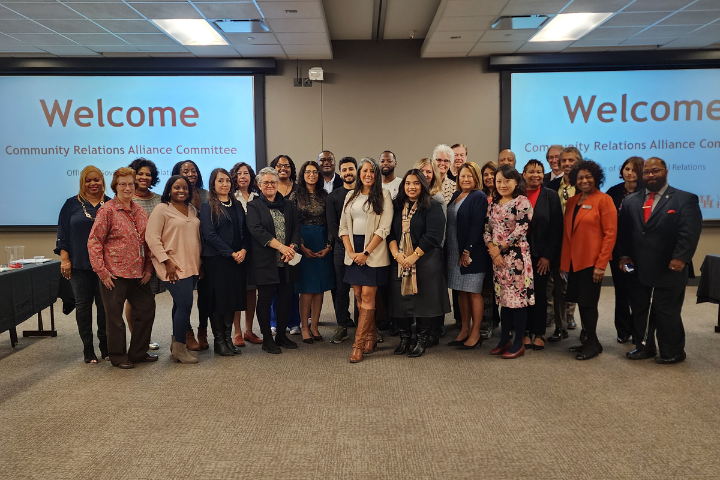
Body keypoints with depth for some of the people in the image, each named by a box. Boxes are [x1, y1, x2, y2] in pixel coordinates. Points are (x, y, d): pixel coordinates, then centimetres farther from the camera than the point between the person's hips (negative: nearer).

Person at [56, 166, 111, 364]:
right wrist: (65, 259, -5)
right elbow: (63, 234, 3)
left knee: (104, 305, 4)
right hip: (79, 265, 0)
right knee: (83, 306, 5)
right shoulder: (72, 204, 5)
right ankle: (88, 348, 14)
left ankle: (105, 345, 16)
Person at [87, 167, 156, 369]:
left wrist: (148, 268, 7)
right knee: (115, 316, 5)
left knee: (146, 309, 12)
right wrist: (102, 271, -14)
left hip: (137, 273, 6)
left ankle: (138, 353, 27)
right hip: (115, 274, -6)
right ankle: (118, 356, 21)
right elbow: (94, 241, -10)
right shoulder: (107, 210, -8)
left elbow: (147, 241, 15)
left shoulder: (139, 211, 10)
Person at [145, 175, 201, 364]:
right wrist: (166, 261, -16)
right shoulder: (162, 209, -5)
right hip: (174, 268, -6)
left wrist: (200, 262, 16)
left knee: (180, 305, 12)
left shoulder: (192, 210, 15)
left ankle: (176, 344, 23)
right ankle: (180, 349, 0)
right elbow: (152, 238, -10)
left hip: (192, 267, 7)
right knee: (185, 304, -11)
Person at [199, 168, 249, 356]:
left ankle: (228, 338, 18)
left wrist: (243, 250, -7)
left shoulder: (237, 206, 13)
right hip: (216, 259, -5)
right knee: (218, 298, 1)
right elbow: (209, 234, -11)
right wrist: (231, 253, -14)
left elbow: (245, 231, 11)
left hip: (237, 259, 5)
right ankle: (219, 340, 12)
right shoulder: (207, 207, -2)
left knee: (233, 298, 7)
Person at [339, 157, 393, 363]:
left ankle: (359, 345, -3)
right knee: (359, 297, 7)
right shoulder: (351, 195, 13)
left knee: (367, 296, -6)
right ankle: (371, 337, 22)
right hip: (353, 250, 5)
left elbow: (384, 227, -9)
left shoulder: (383, 195, -2)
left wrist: (366, 252, -14)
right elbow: (343, 226, 9)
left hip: (373, 251, -5)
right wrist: (350, 251, -5)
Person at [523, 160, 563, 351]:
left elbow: (556, 228, -3)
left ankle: (539, 333, 17)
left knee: (540, 293, 6)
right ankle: (526, 332, 17)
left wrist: (547, 256, -9)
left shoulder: (551, 196, 1)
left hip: (541, 254, -1)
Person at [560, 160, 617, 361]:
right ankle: (590, 341, 24)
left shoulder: (604, 200, -7)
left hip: (592, 260, -6)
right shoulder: (571, 201, 12)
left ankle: (593, 344, 13)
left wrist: (601, 264, -17)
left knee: (588, 302, 0)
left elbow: (610, 233, -12)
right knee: (581, 302, 12)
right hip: (573, 260, 6)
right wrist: (564, 261, 7)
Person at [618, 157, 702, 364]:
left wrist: (680, 258, -22)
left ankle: (672, 352, 20)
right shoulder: (631, 201, 12)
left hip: (669, 270, -5)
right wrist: (624, 255, 1)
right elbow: (623, 231, 11)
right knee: (640, 311, 11)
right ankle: (644, 347, 26)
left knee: (667, 312, 4)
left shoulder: (685, 199, -3)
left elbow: (690, 232, -13)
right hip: (638, 270, 5)